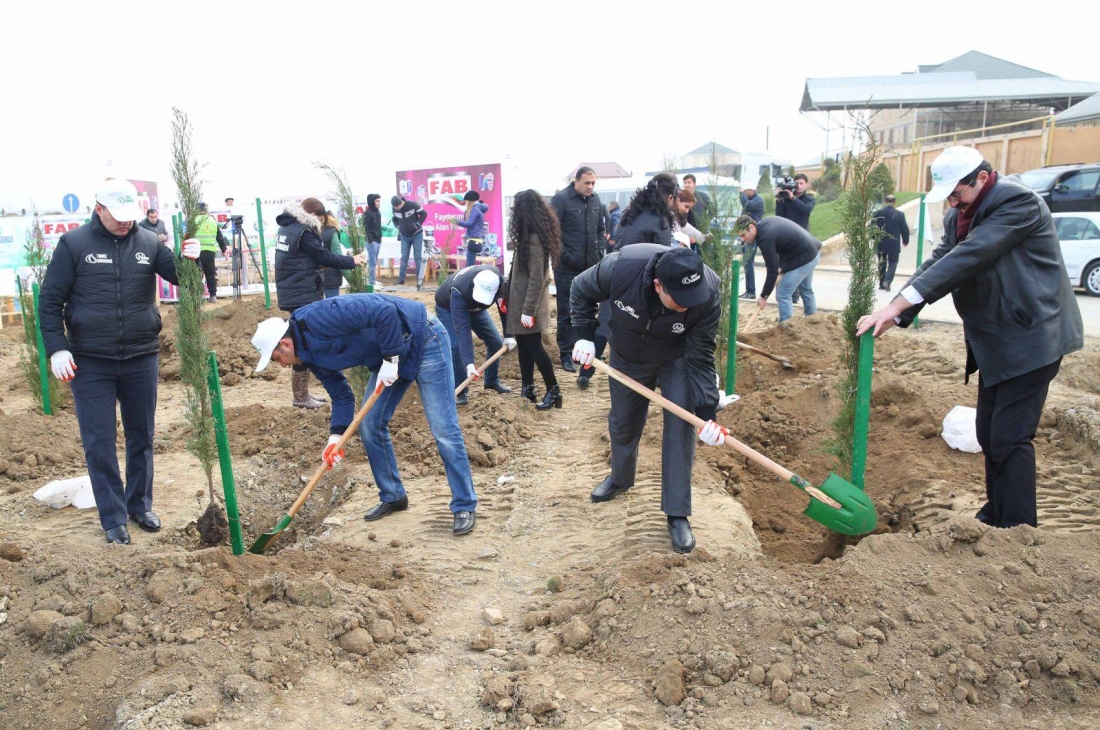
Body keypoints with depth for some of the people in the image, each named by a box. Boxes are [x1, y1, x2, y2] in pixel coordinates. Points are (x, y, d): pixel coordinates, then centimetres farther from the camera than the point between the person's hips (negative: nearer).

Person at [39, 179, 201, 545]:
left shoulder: (149, 242, 1)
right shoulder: (74, 244, -3)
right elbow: (50, 300, -2)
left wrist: (190, 259, -28)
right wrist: (57, 348, -11)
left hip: (141, 357, 2)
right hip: (90, 362, -2)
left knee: (141, 436, 13)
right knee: (98, 442, 3)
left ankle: (140, 505, 29)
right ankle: (113, 519, 14)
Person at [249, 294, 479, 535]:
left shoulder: (318, 319, -25)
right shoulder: (310, 354, 3)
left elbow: (385, 311, -31)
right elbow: (341, 394, 7)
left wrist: (391, 359, -25)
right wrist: (336, 436, -5)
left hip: (423, 340, -9)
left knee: (443, 429, -9)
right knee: (370, 426, 7)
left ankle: (465, 507, 1)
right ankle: (393, 497, 23)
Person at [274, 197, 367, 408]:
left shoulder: (287, 227, 13)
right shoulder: (303, 232, -17)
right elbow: (325, 257, -12)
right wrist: (352, 261, 0)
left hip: (292, 294, 10)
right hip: (303, 296, -10)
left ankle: (302, 393, 23)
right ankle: (301, 397, 1)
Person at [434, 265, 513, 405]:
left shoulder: (498, 279, -35)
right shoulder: (458, 292, -47)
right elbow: (463, 328, -48)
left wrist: (509, 335, -23)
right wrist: (469, 363, -51)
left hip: (474, 308, 5)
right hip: (448, 308, -5)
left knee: (496, 342, 1)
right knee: (455, 346, -23)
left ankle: (492, 381, 23)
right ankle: (459, 390, -7)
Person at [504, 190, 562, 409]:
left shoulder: (533, 238, -20)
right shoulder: (530, 234, 9)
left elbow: (536, 277, -23)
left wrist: (528, 310, -23)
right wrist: (508, 296, 17)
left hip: (528, 302, -9)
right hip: (521, 299, 9)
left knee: (533, 346, -2)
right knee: (524, 345, 14)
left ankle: (553, 391, 8)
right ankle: (528, 389, 23)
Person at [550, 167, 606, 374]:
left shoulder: (595, 200, 9)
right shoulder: (561, 199, -9)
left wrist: (601, 250, 6)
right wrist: (565, 256, -17)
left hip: (591, 265, 6)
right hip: (567, 267, -6)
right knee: (567, 311, 1)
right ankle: (566, 353, 9)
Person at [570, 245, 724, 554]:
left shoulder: (708, 294, -36)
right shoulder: (621, 267, -38)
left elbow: (700, 359, -27)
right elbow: (581, 289, -15)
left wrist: (706, 413, -31)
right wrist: (584, 336, -19)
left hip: (676, 360, -1)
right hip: (627, 357, 1)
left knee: (680, 425, -12)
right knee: (623, 423, 16)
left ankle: (677, 514, 2)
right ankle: (621, 477, 47)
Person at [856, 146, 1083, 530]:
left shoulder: (1019, 203, -18)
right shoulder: (958, 216, 8)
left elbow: (968, 258, -29)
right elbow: (939, 262, 0)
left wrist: (899, 303, -35)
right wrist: (894, 314, -15)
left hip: (1030, 336, -8)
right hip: (995, 341, 8)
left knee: (1009, 436, -7)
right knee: (989, 433, 14)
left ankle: (1018, 529, 3)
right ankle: (995, 514, 28)